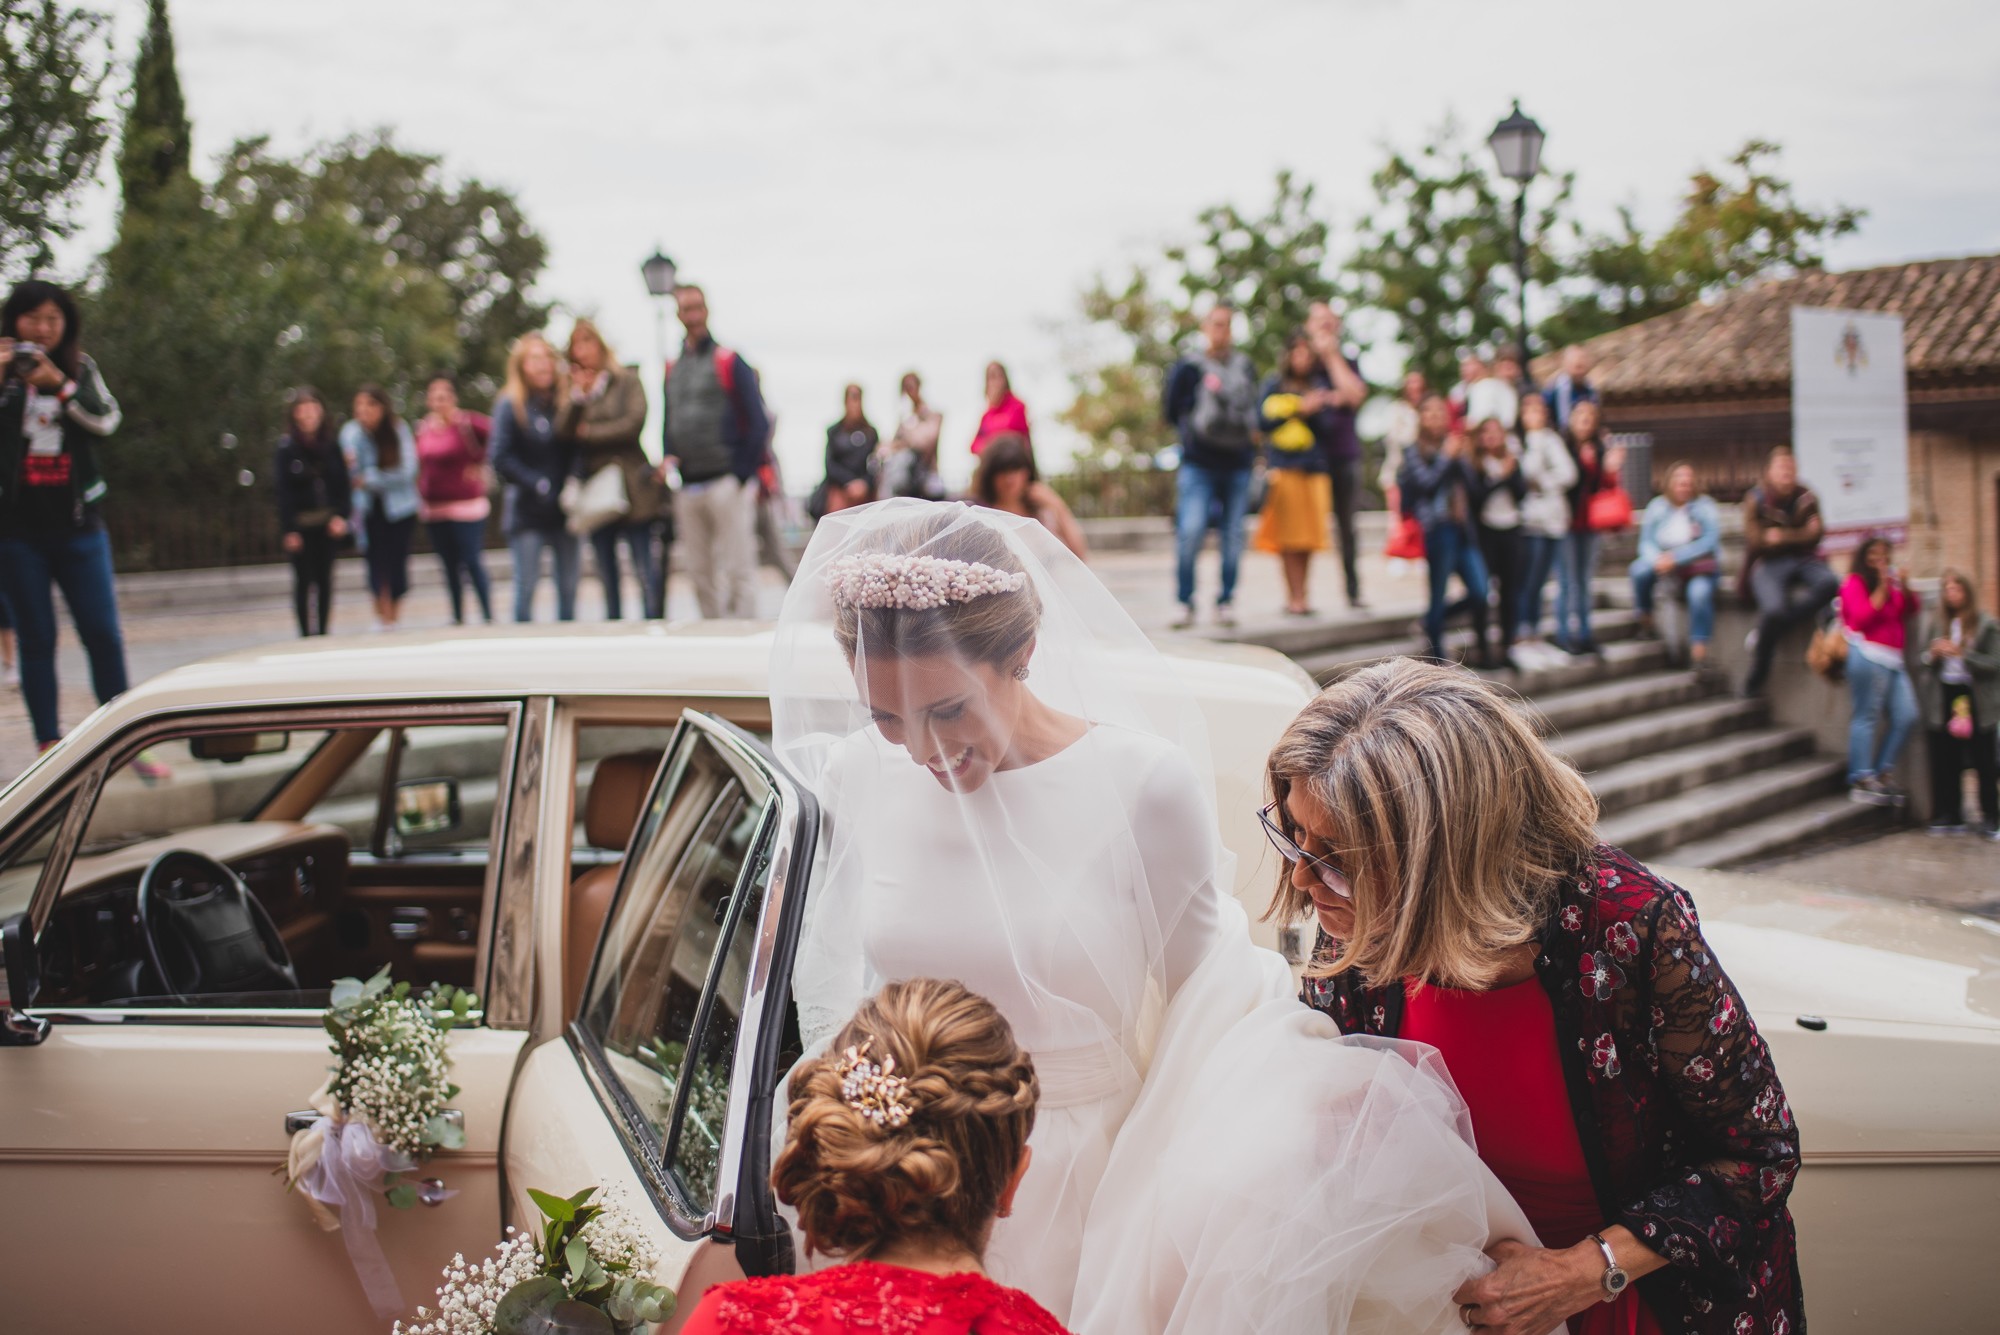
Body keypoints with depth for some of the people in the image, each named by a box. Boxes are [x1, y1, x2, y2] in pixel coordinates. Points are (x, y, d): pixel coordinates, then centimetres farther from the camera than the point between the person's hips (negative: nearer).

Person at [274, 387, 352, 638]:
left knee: (324, 579, 7)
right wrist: (289, 530, -13)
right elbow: (282, 491, -8)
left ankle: (323, 633, 15)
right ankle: (306, 634, 8)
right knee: (304, 580, 2)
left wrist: (341, 516, -9)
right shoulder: (286, 448, -6)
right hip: (300, 524, -3)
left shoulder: (330, 446, 4)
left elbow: (344, 483, 4)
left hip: (329, 523, 3)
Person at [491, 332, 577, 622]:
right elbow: (501, 459, -9)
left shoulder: (565, 401, 7)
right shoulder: (509, 405, -4)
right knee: (526, 585, -3)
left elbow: (577, 451, 8)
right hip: (527, 511, -4)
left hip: (564, 508, 4)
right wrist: (537, 485, -13)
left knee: (568, 586, 6)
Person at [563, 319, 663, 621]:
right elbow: (564, 432, -1)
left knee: (647, 575, -8)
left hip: (631, 488, -4)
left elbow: (634, 423, -9)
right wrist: (578, 396, -13)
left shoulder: (626, 380, 5)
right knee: (607, 577, 6)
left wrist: (589, 432, -1)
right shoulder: (573, 388, 14)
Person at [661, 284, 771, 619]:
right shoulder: (673, 369, 16)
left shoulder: (729, 361, -1)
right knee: (699, 572, 8)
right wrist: (667, 457, 4)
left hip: (728, 482, -6)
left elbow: (758, 422, -5)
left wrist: (744, 474, -11)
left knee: (738, 568, -6)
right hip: (688, 488, 6)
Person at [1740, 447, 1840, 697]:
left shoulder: (1807, 498, 8)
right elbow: (1755, 541, -10)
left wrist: (1782, 536, -10)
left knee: (1830, 583, -30)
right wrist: (1799, 535, -8)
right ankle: (1754, 683, -16)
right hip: (1768, 564, -4)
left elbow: (1814, 536, 1)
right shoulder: (1756, 499, -1)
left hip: (1802, 560, 4)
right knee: (1774, 608, -32)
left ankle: (1764, 635, -22)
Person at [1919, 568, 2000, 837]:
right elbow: (1922, 659, 11)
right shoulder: (1934, 623, 8)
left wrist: (1962, 654, -18)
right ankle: (1950, 817, 12)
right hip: (1943, 698, 3)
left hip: (1975, 699, -3)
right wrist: (1933, 655, -11)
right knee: (1946, 762, 4)